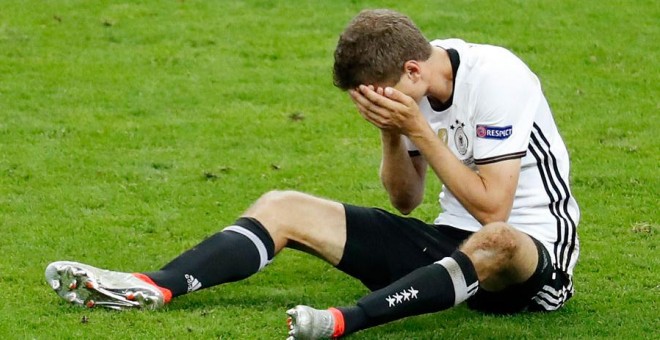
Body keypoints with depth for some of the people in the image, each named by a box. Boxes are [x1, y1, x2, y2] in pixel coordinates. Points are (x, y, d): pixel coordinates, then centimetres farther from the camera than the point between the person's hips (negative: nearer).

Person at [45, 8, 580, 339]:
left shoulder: (496, 78, -20)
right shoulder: (407, 93, 1)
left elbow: (492, 207, -23)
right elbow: (406, 200, 9)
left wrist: (419, 130, -22)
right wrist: (392, 136, -10)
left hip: (534, 249, -7)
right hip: (451, 242, 7)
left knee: (494, 242, -46)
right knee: (283, 207, -3)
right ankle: (154, 288, -21)